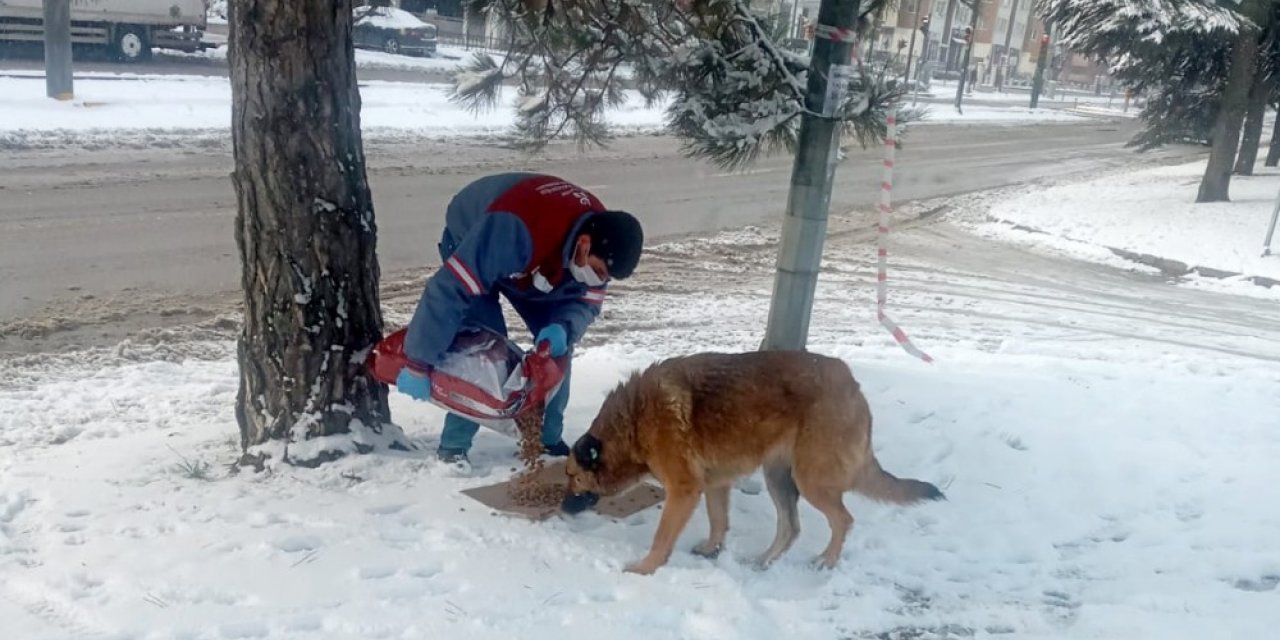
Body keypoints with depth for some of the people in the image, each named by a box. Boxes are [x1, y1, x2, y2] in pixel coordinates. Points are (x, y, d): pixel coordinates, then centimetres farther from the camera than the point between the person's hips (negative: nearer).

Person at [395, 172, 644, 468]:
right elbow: (448, 291, -44)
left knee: (557, 343, -6)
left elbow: (586, 302, -12)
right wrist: (418, 364, -37)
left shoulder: (601, 238, -25)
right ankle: (453, 447, -6)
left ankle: (548, 440, 8)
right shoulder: (514, 231, -47)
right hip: (469, 242, -5)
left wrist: (564, 328, -36)